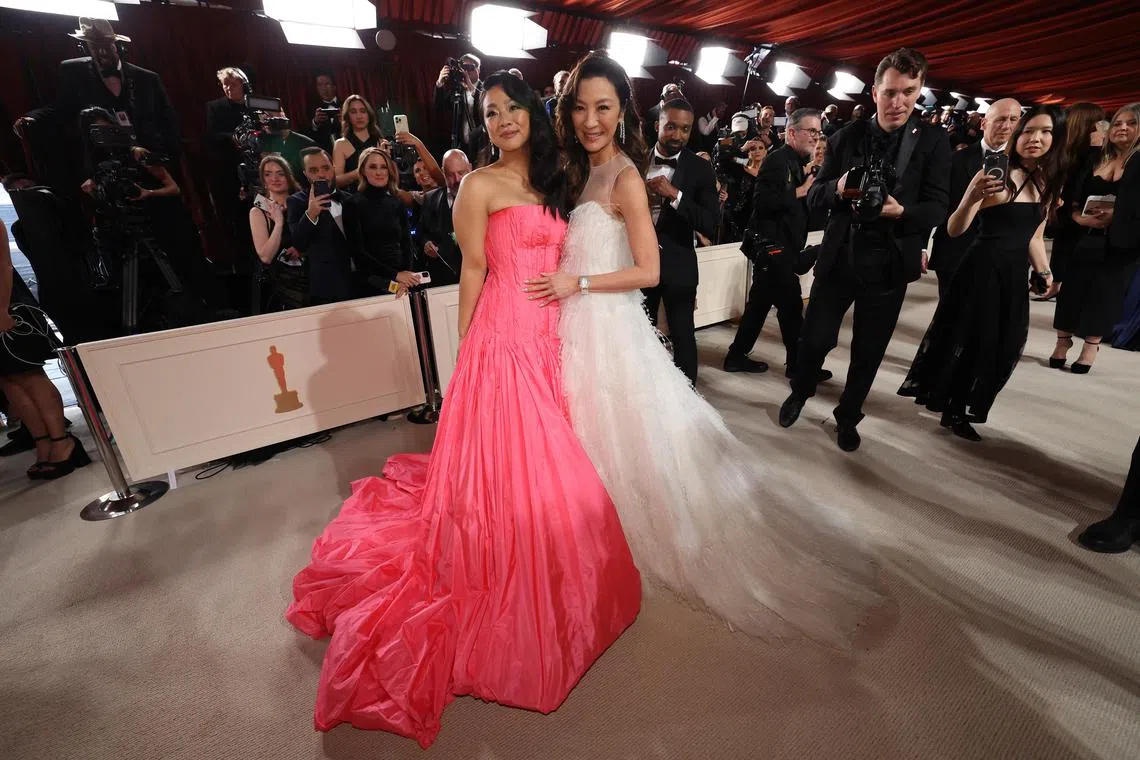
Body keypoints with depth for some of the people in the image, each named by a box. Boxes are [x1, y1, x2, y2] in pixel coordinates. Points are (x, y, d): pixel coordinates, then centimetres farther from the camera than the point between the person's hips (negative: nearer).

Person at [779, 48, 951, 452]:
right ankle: (799, 393, 36)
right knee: (815, 339, 6)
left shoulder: (933, 141, -3)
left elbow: (937, 208, -6)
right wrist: (838, 187, -22)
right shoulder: (846, 136, 0)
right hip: (838, 258, 0)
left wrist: (902, 212, -27)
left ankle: (847, 417, 34)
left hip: (890, 264, 0)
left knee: (868, 352, 12)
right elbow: (814, 195, 0)